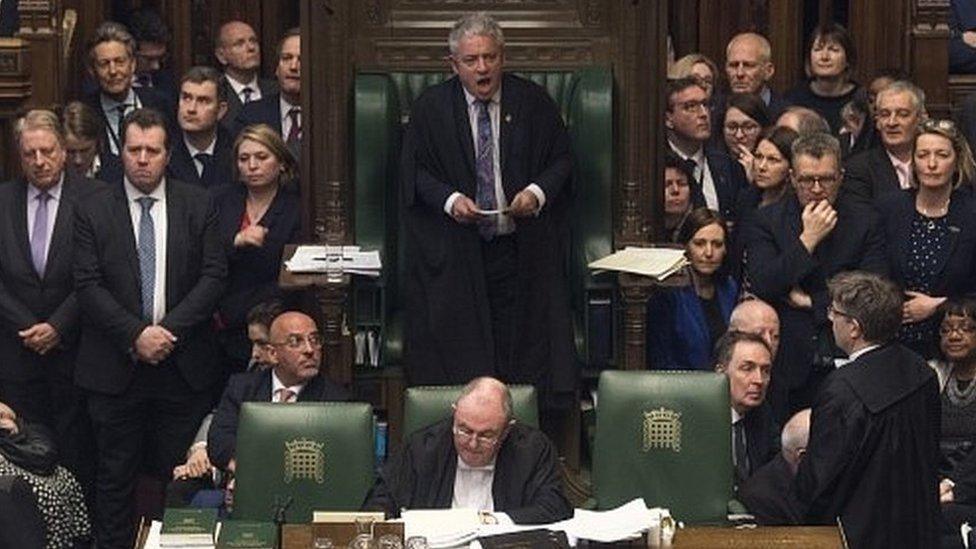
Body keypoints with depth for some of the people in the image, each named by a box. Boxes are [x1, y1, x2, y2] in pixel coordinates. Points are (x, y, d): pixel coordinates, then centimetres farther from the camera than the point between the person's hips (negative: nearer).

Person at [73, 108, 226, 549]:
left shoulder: (198, 206, 5)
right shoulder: (93, 211, 2)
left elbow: (214, 277, -1)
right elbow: (88, 286, -5)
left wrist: (170, 330, -12)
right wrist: (136, 335, -16)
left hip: (184, 365, 1)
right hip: (115, 369, 0)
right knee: (115, 476, 5)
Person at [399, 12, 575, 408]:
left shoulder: (533, 103, 4)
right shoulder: (430, 108, 2)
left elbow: (562, 158, 8)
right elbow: (416, 172, 3)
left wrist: (537, 192, -11)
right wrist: (450, 199, -15)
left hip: (521, 250, 1)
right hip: (455, 253, 0)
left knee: (522, 342, -3)